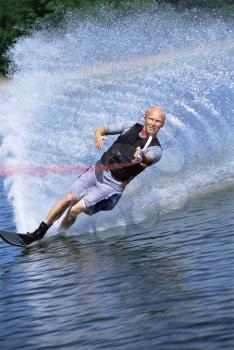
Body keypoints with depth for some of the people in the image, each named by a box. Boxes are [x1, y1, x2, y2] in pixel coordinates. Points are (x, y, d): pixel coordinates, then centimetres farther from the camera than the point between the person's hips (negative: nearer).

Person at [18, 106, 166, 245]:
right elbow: (105, 128, 4)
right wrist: (98, 134, -20)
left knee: (75, 210, -14)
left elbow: (149, 158, -32)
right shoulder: (132, 127, 4)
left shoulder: (155, 149, -10)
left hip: (112, 185, -4)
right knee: (68, 199, -8)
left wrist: (141, 157, -55)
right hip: (97, 171, 4)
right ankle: (38, 233, 2)